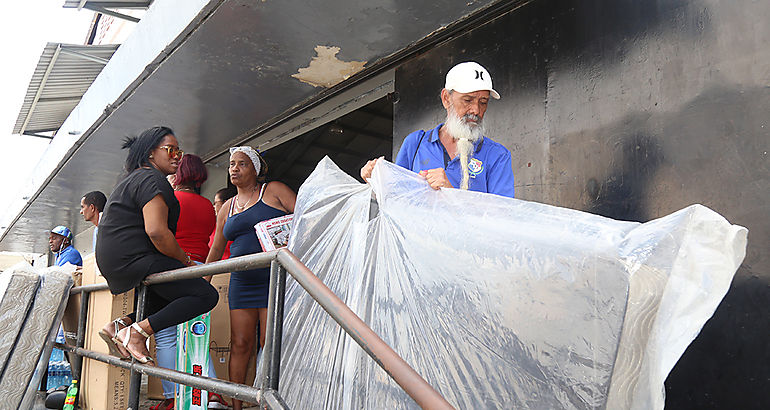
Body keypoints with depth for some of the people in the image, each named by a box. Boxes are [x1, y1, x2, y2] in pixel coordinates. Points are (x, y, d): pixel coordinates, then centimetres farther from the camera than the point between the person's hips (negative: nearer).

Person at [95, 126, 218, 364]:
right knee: (206, 295, -15)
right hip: (134, 261, -11)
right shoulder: (152, 179, -10)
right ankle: (137, 331, -18)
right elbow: (156, 231, -23)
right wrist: (186, 261, -11)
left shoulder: (133, 179, 24)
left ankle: (120, 325, 9)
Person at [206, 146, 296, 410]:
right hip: (242, 283, 5)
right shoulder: (227, 208, 19)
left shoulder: (273, 191, 4)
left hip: (274, 279, -5)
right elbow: (215, 250, 24)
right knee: (240, 344, 2)